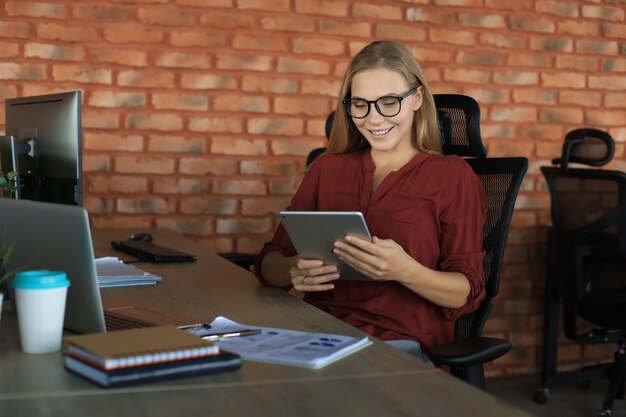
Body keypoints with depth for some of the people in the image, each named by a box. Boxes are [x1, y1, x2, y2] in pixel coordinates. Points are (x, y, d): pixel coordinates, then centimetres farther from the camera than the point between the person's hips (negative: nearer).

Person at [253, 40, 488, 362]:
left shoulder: (452, 176, 5)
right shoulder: (326, 169, 16)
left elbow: (468, 292, -1)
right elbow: (269, 261, 12)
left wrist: (405, 271, -21)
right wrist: (292, 271, -13)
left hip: (401, 342, -3)